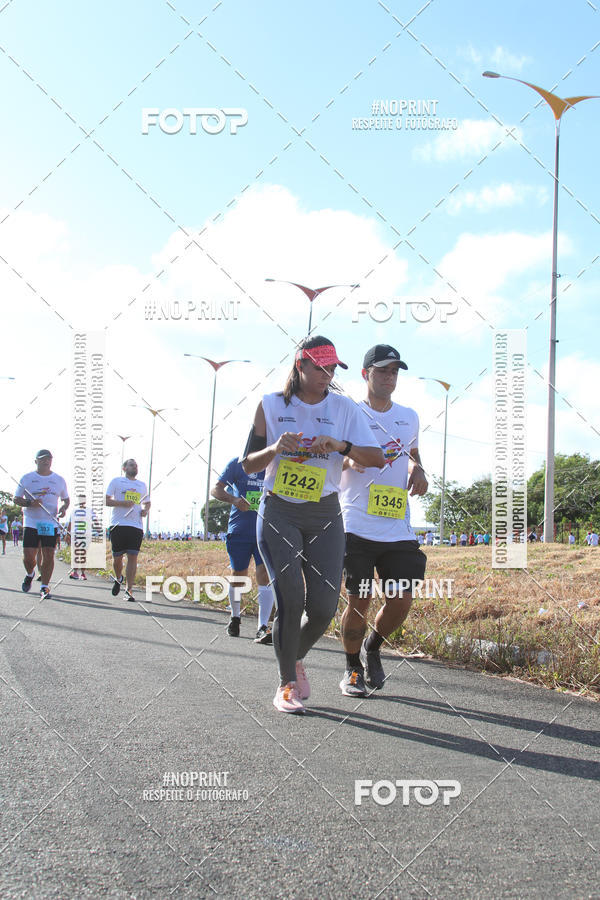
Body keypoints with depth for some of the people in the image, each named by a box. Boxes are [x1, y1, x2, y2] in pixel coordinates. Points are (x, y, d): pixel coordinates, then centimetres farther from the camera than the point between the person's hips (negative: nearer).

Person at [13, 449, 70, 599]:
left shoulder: (59, 480, 11)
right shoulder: (27, 478, 5)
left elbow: (66, 499, 21)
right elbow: (16, 499, 5)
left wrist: (64, 508, -2)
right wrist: (29, 503, -15)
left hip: (51, 524, 1)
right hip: (31, 523, -1)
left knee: (48, 555, -6)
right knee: (28, 556, -4)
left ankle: (44, 587, 2)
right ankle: (30, 575, 29)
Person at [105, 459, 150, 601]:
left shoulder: (142, 485, 19)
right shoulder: (116, 482, 7)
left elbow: (147, 502, 32)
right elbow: (106, 500, 0)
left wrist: (146, 510, 9)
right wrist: (123, 503, -14)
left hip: (136, 526, 3)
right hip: (118, 525, -2)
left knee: (133, 557, -7)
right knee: (117, 557, 3)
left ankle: (128, 590, -4)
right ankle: (118, 579, 34)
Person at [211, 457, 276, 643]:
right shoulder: (238, 463, 1)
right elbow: (216, 489, 1)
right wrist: (234, 499, -18)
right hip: (239, 531, -1)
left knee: (265, 575, -14)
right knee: (237, 575, 10)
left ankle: (263, 628, -14)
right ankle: (235, 617, 36)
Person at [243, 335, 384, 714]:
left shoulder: (344, 408, 3)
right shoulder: (272, 405, 1)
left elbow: (377, 458, -4)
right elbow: (249, 464, 3)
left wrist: (341, 445, -22)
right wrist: (275, 449, -18)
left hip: (325, 516, 2)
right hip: (279, 512, -1)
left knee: (323, 607, -6)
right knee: (290, 596, -16)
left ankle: (296, 657, 26)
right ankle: (286, 684, 1)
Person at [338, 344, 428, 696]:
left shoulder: (409, 416, 15)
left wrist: (418, 471, 8)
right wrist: (348, 459, -20)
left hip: (399, 529, 4)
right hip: (358, 525, -4)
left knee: (401, 600, -3)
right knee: (359, 600, -5)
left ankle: (372, 649, 26)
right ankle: (352, 669, 16)